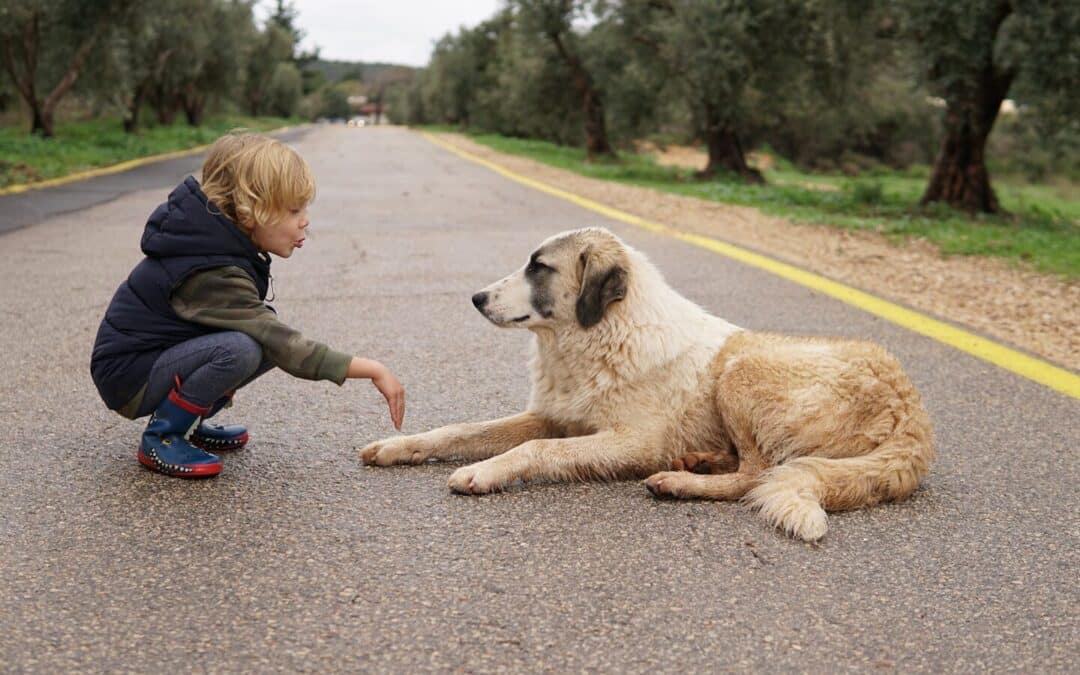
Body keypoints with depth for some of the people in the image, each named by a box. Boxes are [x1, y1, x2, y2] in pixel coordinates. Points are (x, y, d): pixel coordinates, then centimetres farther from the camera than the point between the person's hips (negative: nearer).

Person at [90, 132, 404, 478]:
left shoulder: (219, 238, -3)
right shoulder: (211, 275, -29)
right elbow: (285, 348, -32)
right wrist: (372, 370, -31)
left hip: (162, 352, 9)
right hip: (128, 376, -9)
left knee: (268, 340, -2)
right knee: (239, 349, -32)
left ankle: (188, 423, 9)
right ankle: (162, 437, -11)